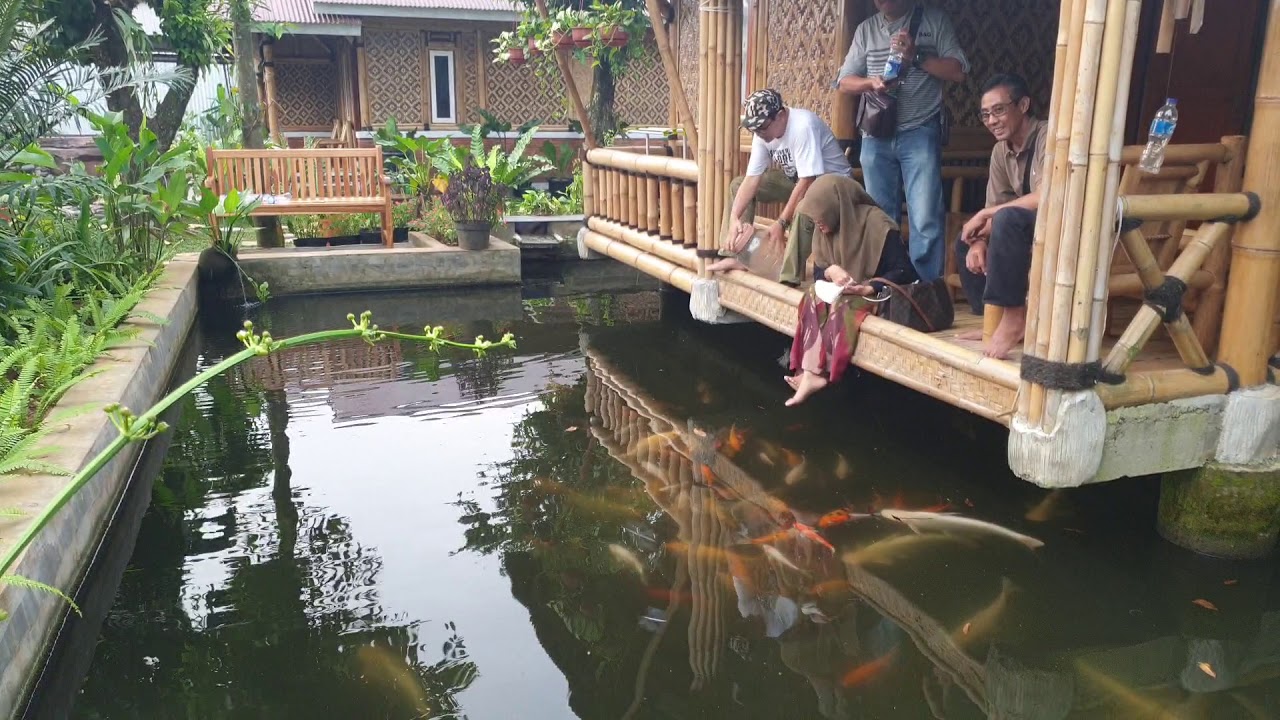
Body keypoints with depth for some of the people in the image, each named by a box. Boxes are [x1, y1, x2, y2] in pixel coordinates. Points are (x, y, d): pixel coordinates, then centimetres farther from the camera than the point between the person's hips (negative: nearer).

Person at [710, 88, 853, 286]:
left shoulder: (803, 126, -32)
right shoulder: (763, 132, -10)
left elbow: (807, 182, -34)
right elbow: (752, 179, -10)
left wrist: (781, 222, -32)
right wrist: (734, 218, -22)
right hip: (795, 178, 8)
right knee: (738, 185, 1)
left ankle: (790, 279, -35)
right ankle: (734, 255, -1)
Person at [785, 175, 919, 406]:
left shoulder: (876, 224, -19)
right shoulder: (825, 229, 1)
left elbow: (905, 272, -20)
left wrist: (868, 288, -33)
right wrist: (832, 271, -19)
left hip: (879, 293, -6)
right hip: (844, 291, 6)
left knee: (841, 305, -34)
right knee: (814, 296, -24)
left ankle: (814, 373, -26)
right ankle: (811, 374, -33)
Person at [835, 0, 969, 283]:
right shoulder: (866, 29, 12)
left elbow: (958, 72, -1)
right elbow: (844, 82, 11)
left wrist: (916, 57, -13)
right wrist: (872, 82, -10)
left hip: (920, 134, -3)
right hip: (876, 136, 3)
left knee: (925, 219, -12)